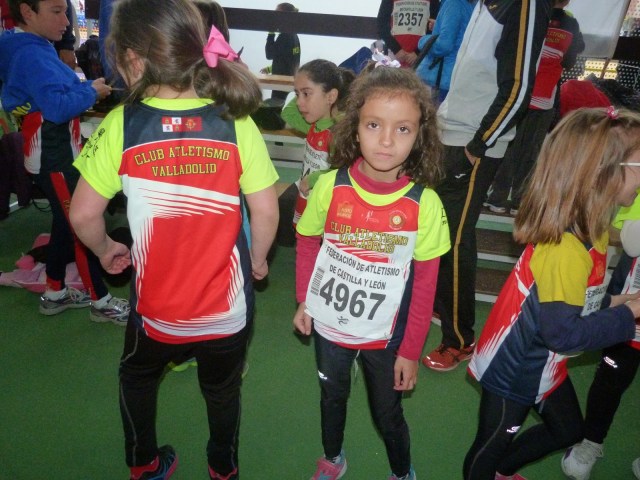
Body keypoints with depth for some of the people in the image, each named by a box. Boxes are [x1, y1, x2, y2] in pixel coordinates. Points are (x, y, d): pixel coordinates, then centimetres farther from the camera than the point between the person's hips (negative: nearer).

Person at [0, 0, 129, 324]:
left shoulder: (35, 48, 13)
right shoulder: (31, 54, -19)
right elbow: (58, 106, -29)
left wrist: (86, 88, 3)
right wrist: (91, 91, -15)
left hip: (56, 152, 11)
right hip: (54, 158, -11)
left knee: (67, 223, 18)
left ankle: (54, 294, 31)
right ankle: (101, 302, 9)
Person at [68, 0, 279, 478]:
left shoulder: (121, 125, -13)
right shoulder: (236, 123, -13)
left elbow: (84, 213, -9)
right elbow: (266, 209, -11)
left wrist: (105, 250, 12)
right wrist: (257, 258, 8)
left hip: (156, 300, 0)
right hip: (227, 301, 1)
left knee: (137, 377, 32)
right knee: (223, 388, 28)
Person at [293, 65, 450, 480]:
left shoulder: (424, 202, -20)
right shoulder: (330, 186, -18)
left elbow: (425, 284, -12)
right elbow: (307, 243, 0)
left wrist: (411, 351, -7)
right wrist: (304, 300, 2)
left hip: (384, 335, -2)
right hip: (328, 324, 2)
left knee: (388, 413, 18)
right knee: (332, 397, 26)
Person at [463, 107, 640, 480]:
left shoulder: (590, 232, -3)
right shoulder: (566, 248, -33)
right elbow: (564, 333, -30)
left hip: (544, 365, 10)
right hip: (515, 367, -10)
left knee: (568, 430, 29)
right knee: (494, 442, 15)